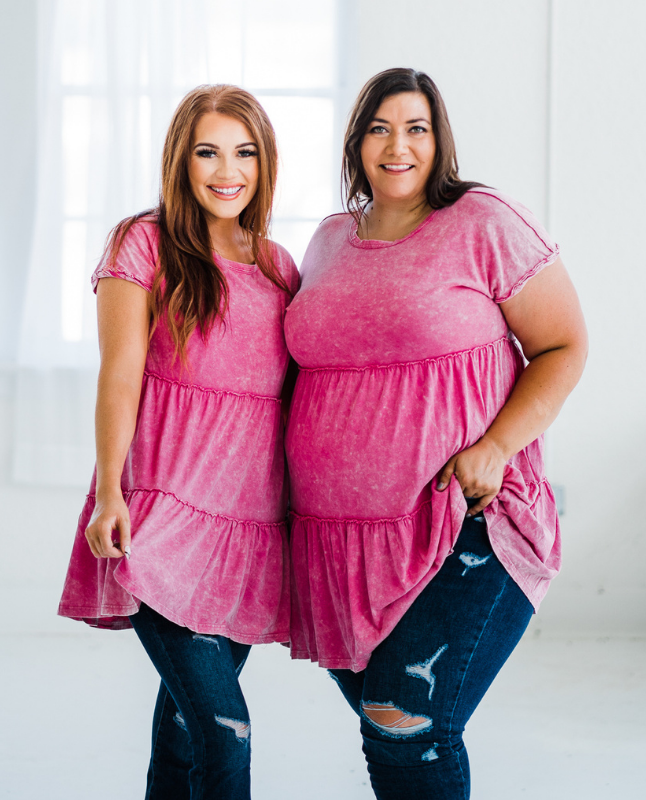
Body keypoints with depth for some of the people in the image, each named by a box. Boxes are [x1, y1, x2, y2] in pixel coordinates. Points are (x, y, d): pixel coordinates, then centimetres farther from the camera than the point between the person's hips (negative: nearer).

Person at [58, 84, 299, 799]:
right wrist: (109, 489, -12)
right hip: (167, 516, -5)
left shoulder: (278, 268, 15)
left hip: (253, 521, 5)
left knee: (187, 710, 13)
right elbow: (120, 373, -4)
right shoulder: (145, 245, 1)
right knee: (224, 729, -13)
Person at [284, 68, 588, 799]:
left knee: (406, 726, -13)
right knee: (379, 723, 12)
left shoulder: (485, 225, -5)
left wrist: (494, 448, -17)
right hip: (340, 534, 6)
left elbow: (564, 346, -4)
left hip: (464, 527, -6)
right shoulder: (330, 241, 13)